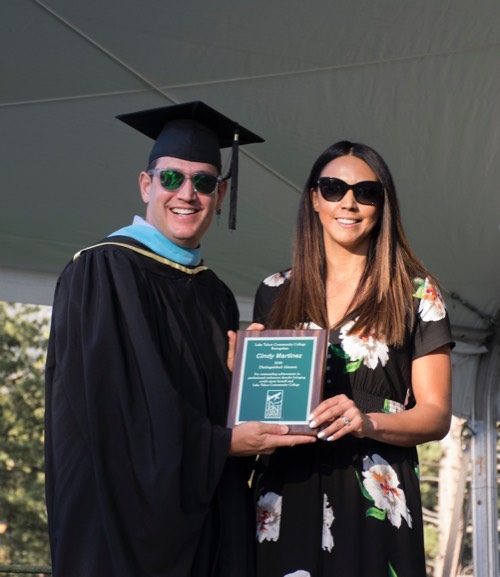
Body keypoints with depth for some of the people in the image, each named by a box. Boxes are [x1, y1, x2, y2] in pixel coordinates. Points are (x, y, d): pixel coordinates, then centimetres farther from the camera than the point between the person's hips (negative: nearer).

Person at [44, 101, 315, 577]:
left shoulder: (216, 296, 13)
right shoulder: (103, 271, -8)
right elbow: (110, 404, -17)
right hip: (128, 513, -6)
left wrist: (258, 430, -4)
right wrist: (220, 444, -15)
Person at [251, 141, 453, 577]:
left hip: (374, 500, -2)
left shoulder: (416, 292, 2)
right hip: (286, 495, 2)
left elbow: (436, 415, -1)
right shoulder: (275, 293, 10)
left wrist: (368, 422, -19)